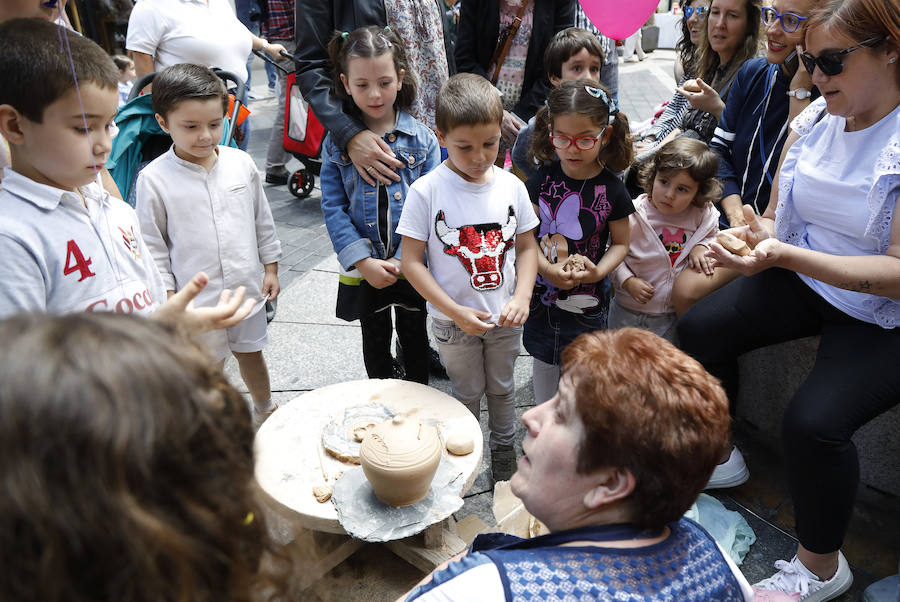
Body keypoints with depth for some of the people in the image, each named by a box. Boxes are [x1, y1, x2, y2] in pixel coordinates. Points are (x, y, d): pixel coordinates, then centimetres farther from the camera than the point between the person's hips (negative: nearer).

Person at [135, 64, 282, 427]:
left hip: (247, 288, 3)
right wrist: (167, 296, -8)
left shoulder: (241, 163, -3)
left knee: (251, 353, 22)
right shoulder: (154, 179, -12)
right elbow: (152, 246, -6)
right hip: (196, 298, -3)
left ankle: (266, 411, 46)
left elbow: (262, 220, 7)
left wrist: (271, 268, 8)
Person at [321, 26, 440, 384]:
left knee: (415, 337, 18)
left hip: (412, 266, 0)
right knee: (375, 340, 20)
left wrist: (404, 260, -18)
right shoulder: (336, 142, -5)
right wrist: (363, 261, -17)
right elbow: (333, 207, -7)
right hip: (363, 269, 1)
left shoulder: (422, 139, -7)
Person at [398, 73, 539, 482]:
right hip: (454, 322, -2)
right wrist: (456, 311, -21)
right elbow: (411, 262, -16)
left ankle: (504, 452, 45)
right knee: (467, 393, 17)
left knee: (501, 387, 22)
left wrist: (521, 297, -14)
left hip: (505, 317, 3)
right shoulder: (426, 192, -17)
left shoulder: (511, 187, -7)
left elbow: (526, 247, 2)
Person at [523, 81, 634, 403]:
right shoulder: (543, 179, -8)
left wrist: (598, 271, -21)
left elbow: (620, 243, -2)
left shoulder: (611, 189, -11)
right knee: (543, 360, 19)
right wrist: (547, 269, -22)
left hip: (587, 298, -2)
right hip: (541, 291, 2)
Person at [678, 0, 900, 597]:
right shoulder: (814, 120, -3)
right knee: (700, 327, -4)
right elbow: (779, 218, 4)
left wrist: (784, 255, -34)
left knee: (814, 420, -24)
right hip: (805, 279, 7)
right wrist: (756, 230, -20)